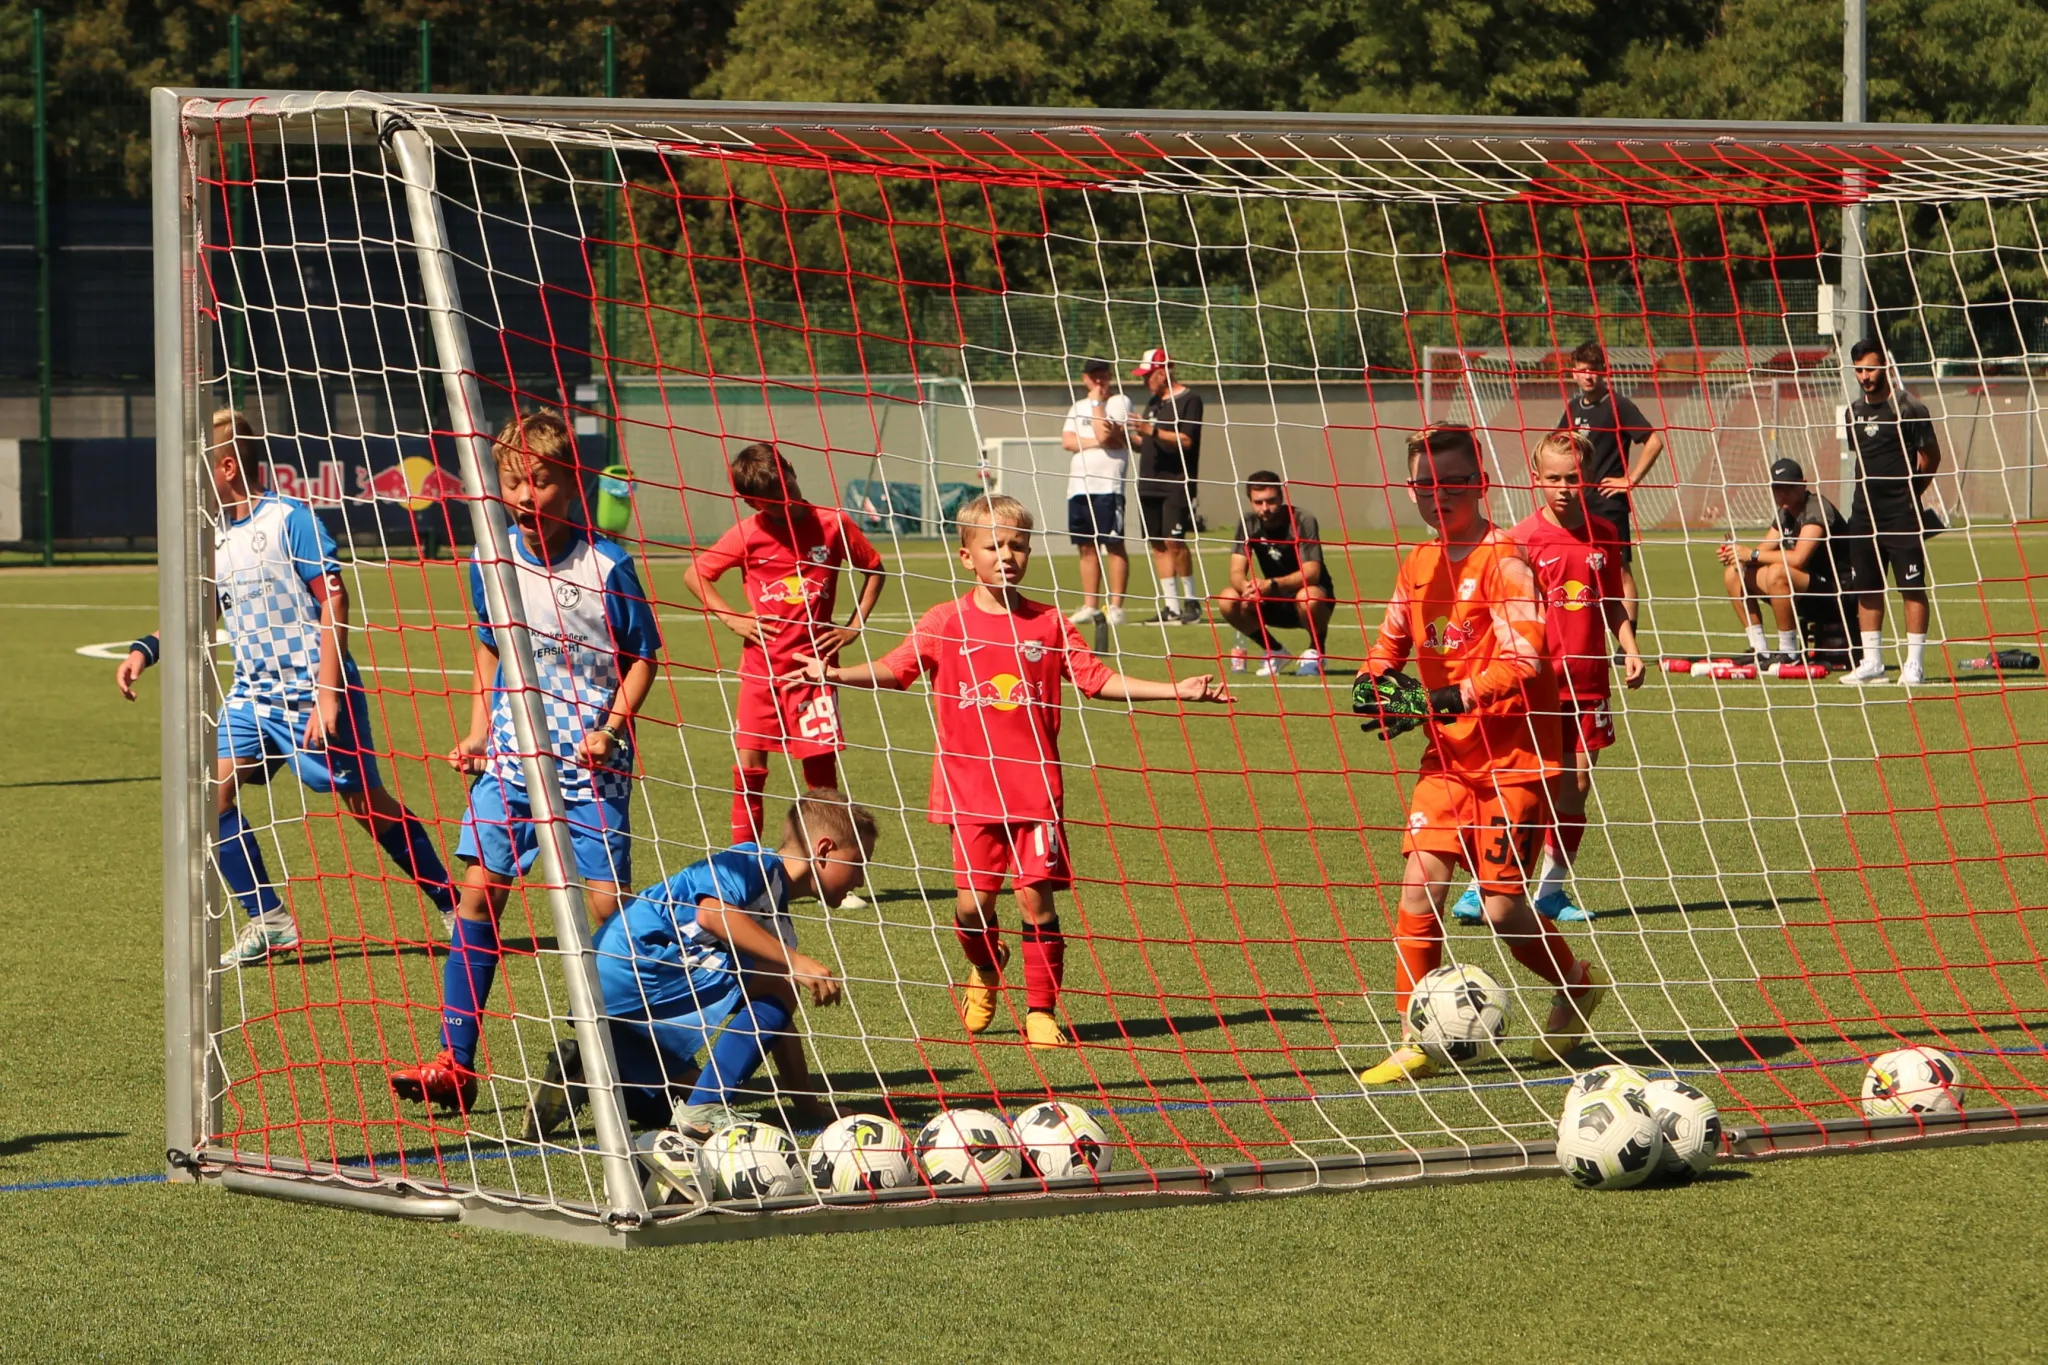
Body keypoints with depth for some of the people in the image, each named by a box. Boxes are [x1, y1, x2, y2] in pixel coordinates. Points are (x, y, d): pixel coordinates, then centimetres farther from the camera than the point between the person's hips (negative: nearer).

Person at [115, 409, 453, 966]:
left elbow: (334, 599, -16)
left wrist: (327, 693, -20)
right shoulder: (214, 538, 9)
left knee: (366, 805, 1)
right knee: (210, 791, -10)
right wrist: (145, 649, 2)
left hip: (313, 692, -7)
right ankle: (268, 921, -1)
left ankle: (451, 903, 19)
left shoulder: (288, 519, -13)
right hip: (252, 692, 7)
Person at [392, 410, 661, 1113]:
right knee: (478, 891, -4)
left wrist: (611, 727, -14)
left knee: (604, 903, -10)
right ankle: (454, 1062, -1)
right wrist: (478, 735, 10)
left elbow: (642, 659, -1)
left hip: (590, 769, -4)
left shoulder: (606, 566, -9)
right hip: (509, 762, 4)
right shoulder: (491, 563, 3)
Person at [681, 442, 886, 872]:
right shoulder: (748, 534, -4)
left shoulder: (833, 525, -2)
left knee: (822, 767, 1)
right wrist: (731, 618, -3)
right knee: (749, 765, -4)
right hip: (761, 667, 0)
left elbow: (874, 569, 12)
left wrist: (854, 626, 4)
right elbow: (694, 574, 6)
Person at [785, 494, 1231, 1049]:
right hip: (970, 790, 0)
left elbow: (1098, 679, 7)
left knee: (1037, 899, -4)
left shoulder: (1048, 624, 5)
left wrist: (1176, 690, 0)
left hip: (1035, 788, 0)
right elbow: (893, 669, 1)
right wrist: (832, 674, -14)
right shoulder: (945, 623, 1)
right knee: (973, 903, -3)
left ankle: (1040, 1013, 7)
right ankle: (985, 971, 30)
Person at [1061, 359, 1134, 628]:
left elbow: (1105, 435, -12)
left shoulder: (1120, 402, 3)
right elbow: (1068, 441, 5)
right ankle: (1090, 606, 12)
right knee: (1086, 547, 8)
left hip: (1108, 486, -6)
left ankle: (1116, 606, -7)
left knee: (1114, 545, -7)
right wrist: (1097, 441, -9)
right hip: (1078, 486, 6)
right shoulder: (1078, 407, 20)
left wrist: (1097, 402, -3)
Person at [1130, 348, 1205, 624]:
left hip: (1177, 485, -8)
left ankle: (1192, 601, -2)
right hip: (1150, 485, 8)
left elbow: (1186, 441, -16)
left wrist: (1152, 431, -24)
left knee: (1174, 542, -14)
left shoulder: (1189, 400, -6)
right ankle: (1171, 607, 6)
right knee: (1158, 544, 4)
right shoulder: (1153, 402, 18)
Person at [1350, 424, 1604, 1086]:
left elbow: (1522, 660, -20)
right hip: (1448, 757, 6)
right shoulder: (1419, 563, 10)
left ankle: (1577, 984, 24)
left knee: (1501, 907, -6)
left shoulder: (1503, 560, -12)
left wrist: (1451, 698, -28)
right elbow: (1391, 638, 23)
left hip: (1513, 757, -6)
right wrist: (1374, 681, 2)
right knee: (1421, 884, -8)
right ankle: (1414, 1042, 0)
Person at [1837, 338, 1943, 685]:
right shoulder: (1855, 412, 12)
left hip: (1901, 513, -6)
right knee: (1866, 589, 8)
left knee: (1912, 588, -6)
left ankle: (1915, 664, -4)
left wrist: (1911, 491, 7)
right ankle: (1872, 663, 14)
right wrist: (1872, 492, 14)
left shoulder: (1908, 408, -7)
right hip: (1864, 512, 6)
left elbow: (1931, 456, 0)